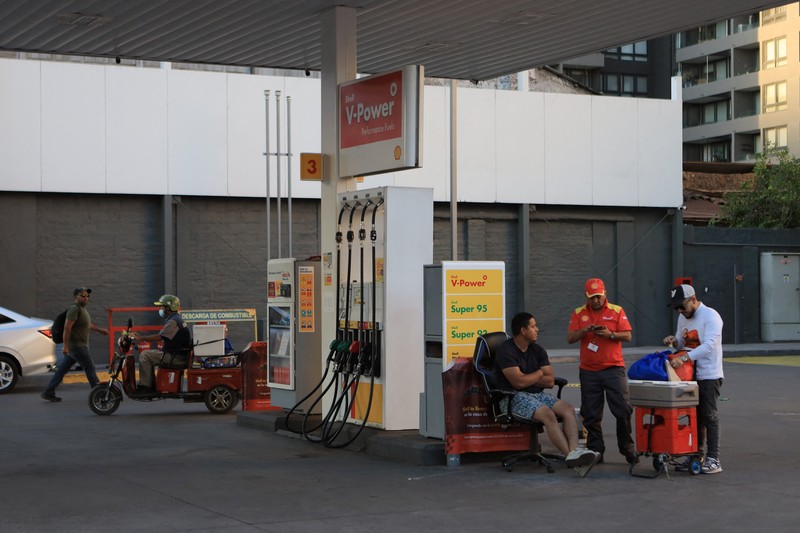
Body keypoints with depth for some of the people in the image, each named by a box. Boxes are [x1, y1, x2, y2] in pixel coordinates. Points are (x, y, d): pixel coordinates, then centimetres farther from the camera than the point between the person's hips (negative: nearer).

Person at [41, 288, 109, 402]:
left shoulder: (82, 309, 16)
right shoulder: (74, 309, -16)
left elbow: (88, 325, 32)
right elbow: (67, 327, -23)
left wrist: (100, 330, 24)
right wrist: (65, 345, -26)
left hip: (79, 345, 10)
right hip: (76, 345, -10)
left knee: (62, 369, 10)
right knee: (89, 367, -2)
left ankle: (48, 392, 13)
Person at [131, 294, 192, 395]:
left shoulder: (173, 322, -16)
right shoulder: (175, 319, 19)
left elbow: (159, 337, -25)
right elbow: (162, 337, 20)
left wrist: (141, 338, -22)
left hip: (174, 356, -11)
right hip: (175, 354, 11)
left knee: (144, 355, -13)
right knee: (149, 356, 18)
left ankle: (145, 386, -12)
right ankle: (152, 385, 14)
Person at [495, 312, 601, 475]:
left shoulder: (537, 350, 11)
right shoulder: (506, 351, -11)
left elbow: (550, 381, 4)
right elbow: (518, 383, -21)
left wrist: (528, 379, -8)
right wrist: (539, 373, -4)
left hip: (537, 394, 7)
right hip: (514, 398, -7)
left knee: (568, 409, -19)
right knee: (548, 414, -32)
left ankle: (574, 451, -39)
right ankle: (571, 455, -37)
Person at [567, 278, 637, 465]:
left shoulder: (617, 311, 5)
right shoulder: (578, 314, 9)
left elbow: (628, 336, -1)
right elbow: (570, 338, 2)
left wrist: (610, 334, -18)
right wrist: (583, 331, -16)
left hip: (613, 368, -2)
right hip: (588, 370, 2)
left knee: (623, 410, -6)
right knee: (591, 415, 4)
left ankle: (628, 449, 6)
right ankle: (595, 451, 11)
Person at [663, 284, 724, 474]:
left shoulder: (711, 316, -13)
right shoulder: (683, 318, 13)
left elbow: (709, 345, -25)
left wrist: (684, 358, -33)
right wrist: (674, 341, -3)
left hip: (709, 375, -8)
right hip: (690, 375, 8)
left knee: (709, 415, -8)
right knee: (695, 416, 11)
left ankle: (713, 460, -6)